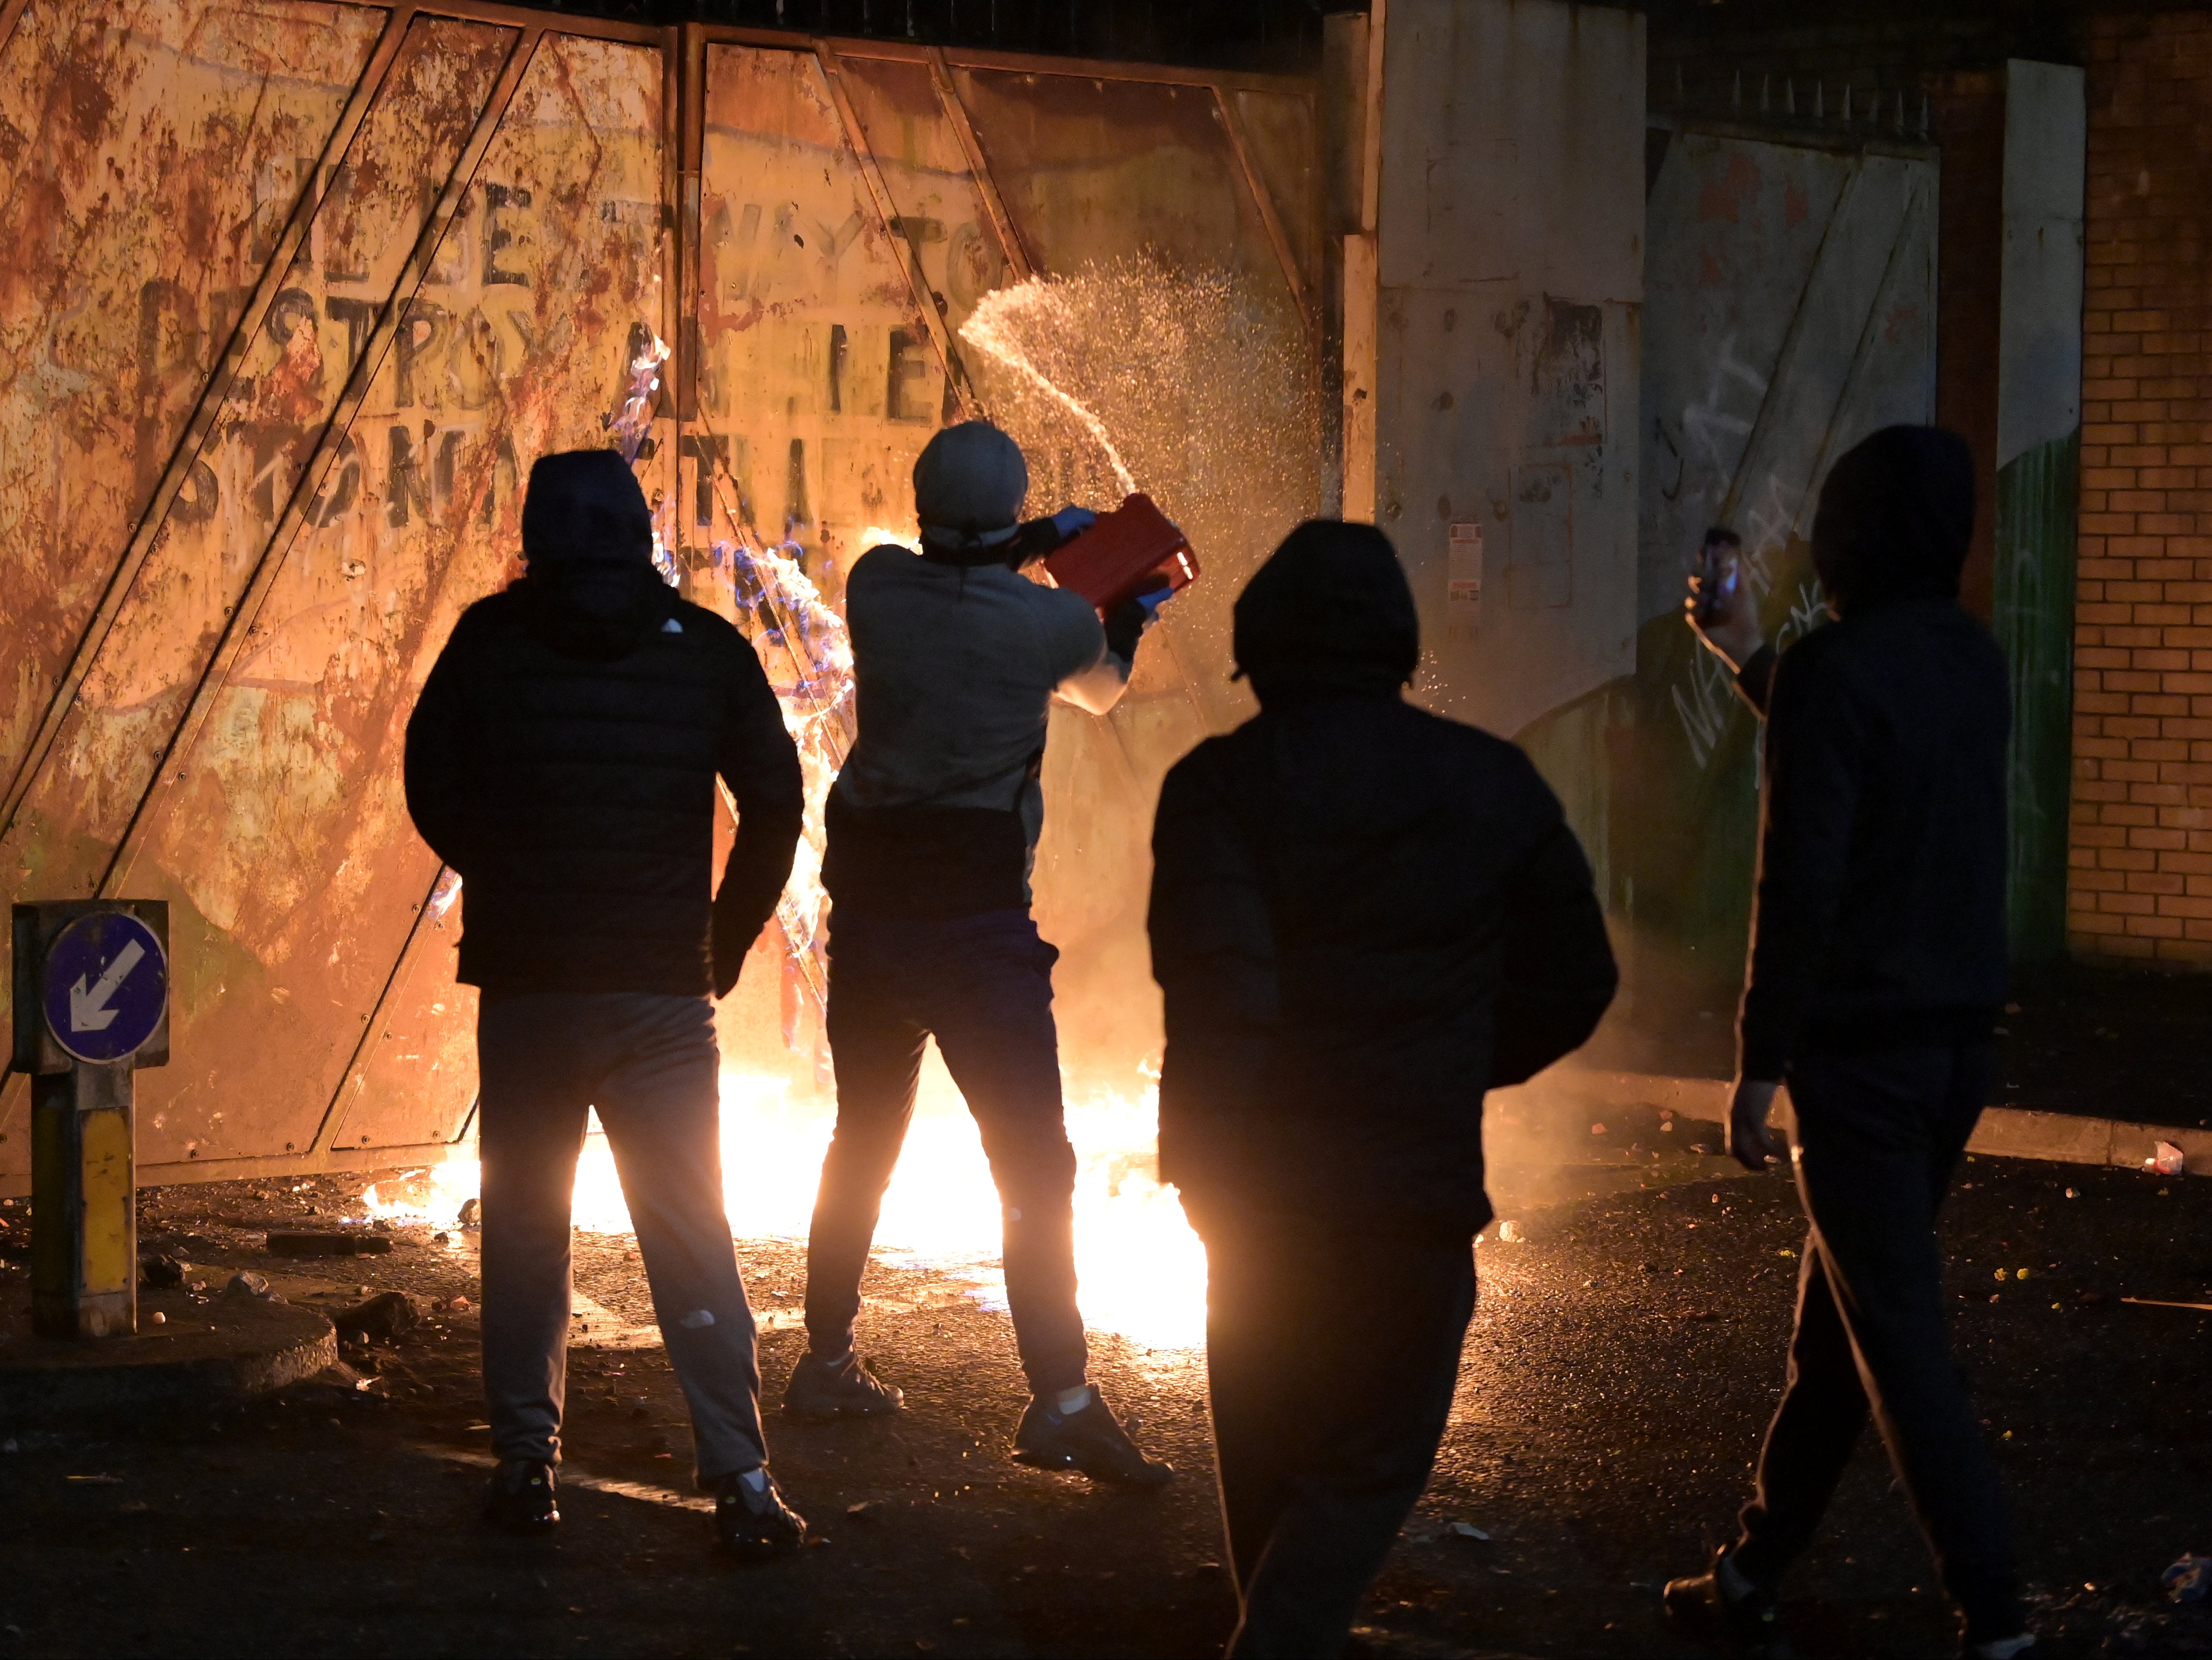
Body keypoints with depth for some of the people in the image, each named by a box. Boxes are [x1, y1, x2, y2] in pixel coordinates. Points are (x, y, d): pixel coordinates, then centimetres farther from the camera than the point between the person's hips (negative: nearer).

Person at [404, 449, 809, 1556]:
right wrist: (727, 941, 14)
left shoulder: (490, 640, -2)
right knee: (691, 1236, 2)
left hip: (524, 984, 0)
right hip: (663, 991, 0)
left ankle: (526, 1463, 13)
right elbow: (775, 805, 1)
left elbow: (431, 791, 6)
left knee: (524, 1230, 12)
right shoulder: (708, 650, 0)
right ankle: (740, 1479, -5)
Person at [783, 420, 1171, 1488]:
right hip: (977, 919, -5)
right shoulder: (1049, 621, -7)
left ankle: (826, 1362, 29)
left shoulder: (874, 588, -1)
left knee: (861, 1142, 20)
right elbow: (1102, 688, 17)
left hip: (867, 907, 5)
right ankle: (1060, 1401, -12)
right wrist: (1132, 614, 36)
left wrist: (1036, 544, 29)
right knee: (1034, 1163, -4)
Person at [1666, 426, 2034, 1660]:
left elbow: (1802, 885, -20)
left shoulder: (1836, 671, -17)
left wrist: (1761, 1064, -13)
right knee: (1837, 1318, 16)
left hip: (1860, 1048, -8)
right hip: (1961, 1043, 8)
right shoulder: (1974, 661, 8)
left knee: (1899, 1337, -4)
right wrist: (1751, 658, 34)